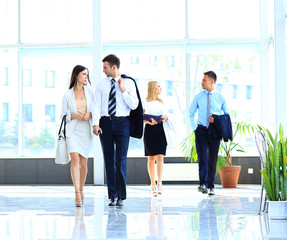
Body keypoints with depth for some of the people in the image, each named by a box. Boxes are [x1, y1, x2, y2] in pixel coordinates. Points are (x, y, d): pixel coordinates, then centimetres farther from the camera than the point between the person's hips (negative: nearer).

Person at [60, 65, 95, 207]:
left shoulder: (90, 91, 8)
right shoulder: (67, 95, 4)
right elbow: (63, 115, 6)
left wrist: (89, 115, -10)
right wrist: (75, 116, -11)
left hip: (86, 131, 2)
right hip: (73, 130, -2)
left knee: (83, 162, 6)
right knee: (75, 159, -16)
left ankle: (81, 189, 28)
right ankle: (77, 194, -19)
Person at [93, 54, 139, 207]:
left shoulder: (128, 83, 3)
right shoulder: (101, 84, 8)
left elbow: (134, 105, -3)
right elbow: (97, 105, 3)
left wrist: (123, 90, -12)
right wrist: (95, 124, -8)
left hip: (122, 122, -2)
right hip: (105, 122, 2)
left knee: (121, 160, -5)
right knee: (109, 160, 4)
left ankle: (120, 196, 0)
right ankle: (112, 196, 10)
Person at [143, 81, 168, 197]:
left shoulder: (161, 102, 16)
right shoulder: (144, 102, 1)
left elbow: (165, 116, 18)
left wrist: (165, 118, -5)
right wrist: (148, 122, -21)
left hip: (160, 130, 3)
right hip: (149, 130, -3)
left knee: (160, 157, -10)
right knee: (151, 159, 2)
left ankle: (159, 184, -17)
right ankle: (153, 185, 10)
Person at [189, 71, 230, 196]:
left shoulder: (220, 97, 2)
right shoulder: (198, 97, 5)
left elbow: (227, 114, 11)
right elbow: (191, 113, 15)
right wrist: (194, 127, 4)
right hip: (201, 130, 0)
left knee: (212, 159, 3)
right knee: (202, 158, -13)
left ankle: (211, 186, 12)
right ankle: (203, 184, -20)